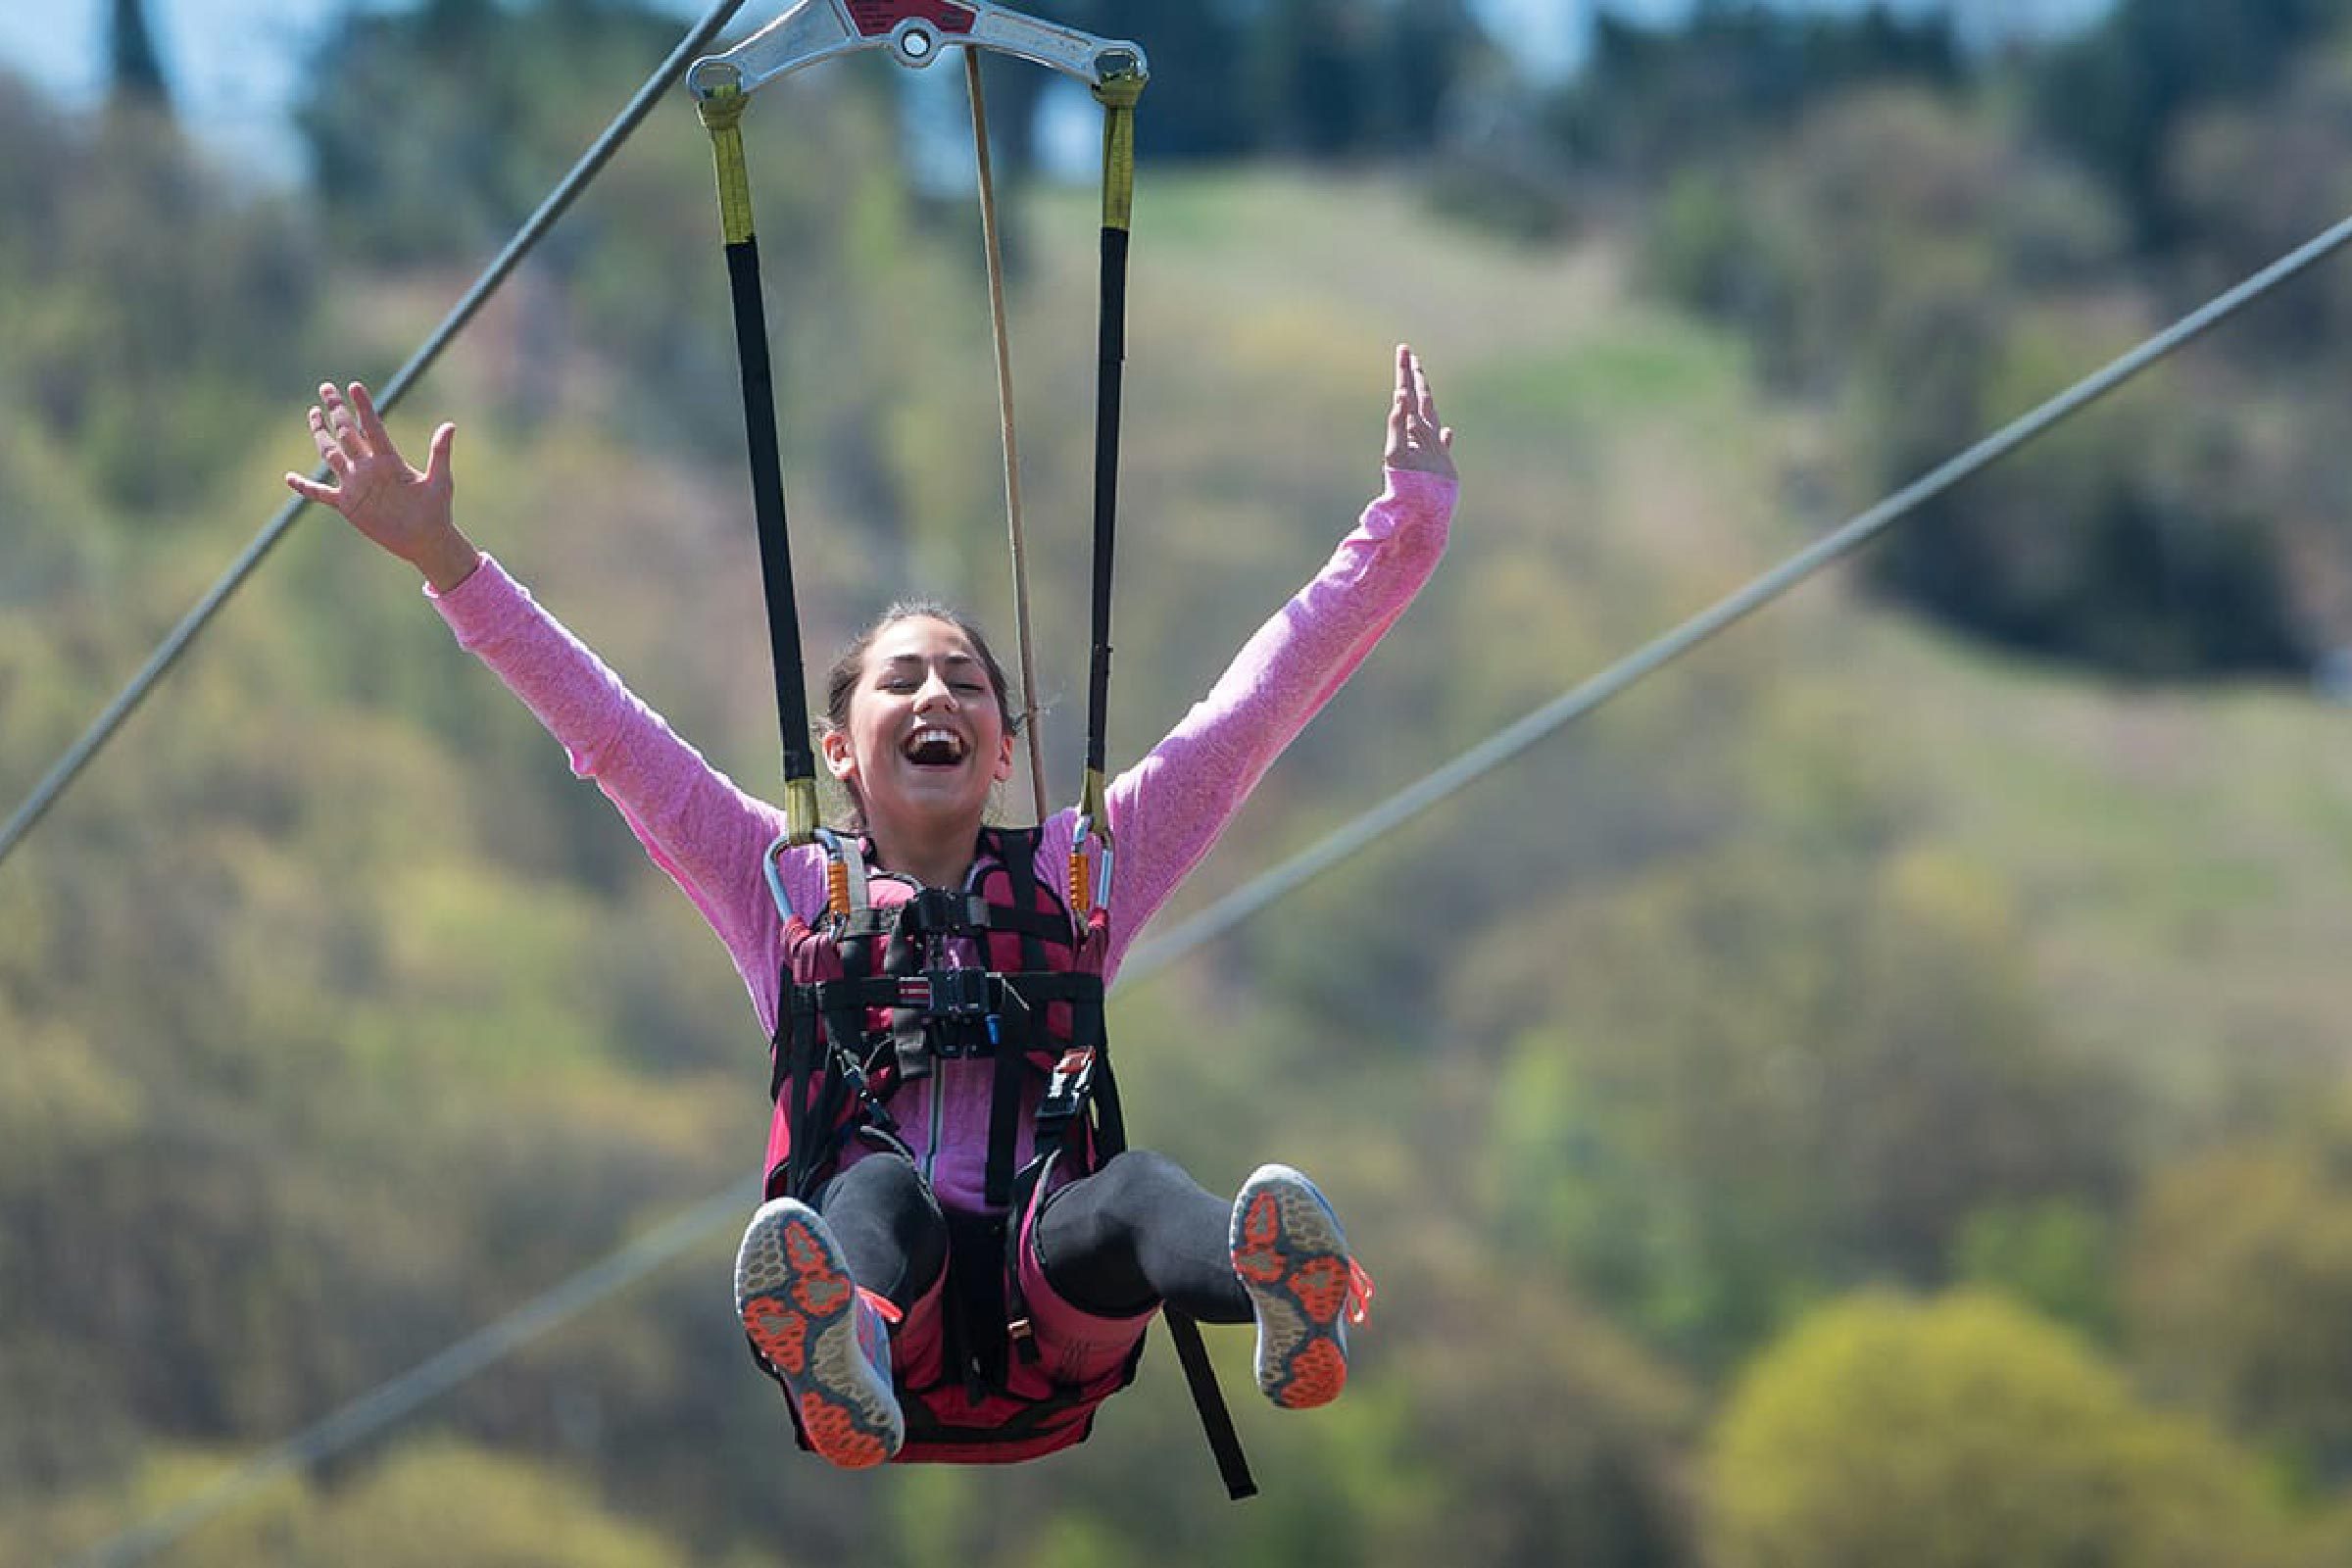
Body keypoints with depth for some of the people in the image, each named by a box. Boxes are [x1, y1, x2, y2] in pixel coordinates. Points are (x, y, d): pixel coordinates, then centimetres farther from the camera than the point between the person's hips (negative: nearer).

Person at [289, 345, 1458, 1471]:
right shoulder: (786, 886, 23)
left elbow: (1251, 710, 23)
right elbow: (604, 731, 17)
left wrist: (1404, 521, 20)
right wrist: (441, 557, 10)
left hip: (1050, 1342, 1)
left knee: (1130, 1191, -34)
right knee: (878, 1189, -36)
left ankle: (1290, 1308, -70)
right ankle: (842, 1355, -73)